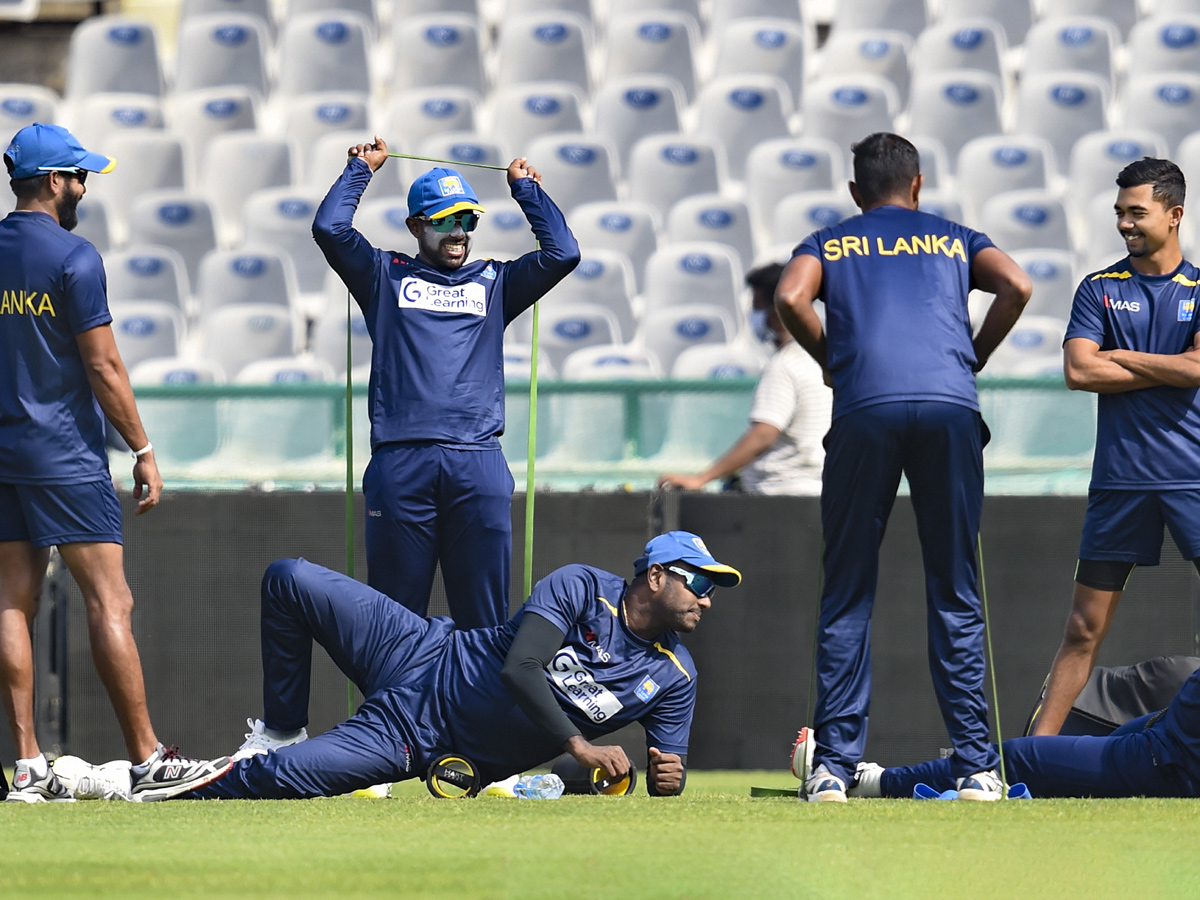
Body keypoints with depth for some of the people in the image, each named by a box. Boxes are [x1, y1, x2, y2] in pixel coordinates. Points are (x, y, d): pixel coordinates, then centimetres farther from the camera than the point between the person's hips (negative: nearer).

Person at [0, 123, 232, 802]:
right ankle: (150, 763, -7)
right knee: (110, 601, -6)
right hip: (66, 455, -7)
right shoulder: (73, 257, -11)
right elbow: (103, 366, -12)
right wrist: (144, 452, -6)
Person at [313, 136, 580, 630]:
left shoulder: (493, 283, 20)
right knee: (395, 613, 0)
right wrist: (362, 168, 16)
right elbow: (329, 228, 4)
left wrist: (526, 188, 20)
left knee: (484, 615, 1)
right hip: (400, 460, -1)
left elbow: (562, 252, 10)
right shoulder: (387, 275, 16)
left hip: (478, 461, 1)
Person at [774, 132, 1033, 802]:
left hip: (866, 410, -1)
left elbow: (791, 298, 1)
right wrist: (973, 360, 16)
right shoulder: (955, 239, 24)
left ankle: (834, 766, -2)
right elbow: (1016, 287, 5)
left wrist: (832, 362, 14)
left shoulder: (829, 243, 22)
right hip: (951, 407, 1)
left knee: (848, 596, 4)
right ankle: (976, 765, 1)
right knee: (955, 597, 6)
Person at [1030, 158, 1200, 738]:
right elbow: (1078, 371, -4)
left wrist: (1119, 357, -3)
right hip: (1119, 478, 1)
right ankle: (1040, 745, 7)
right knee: (1085, 628, 3)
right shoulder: (1100, 289, 9)